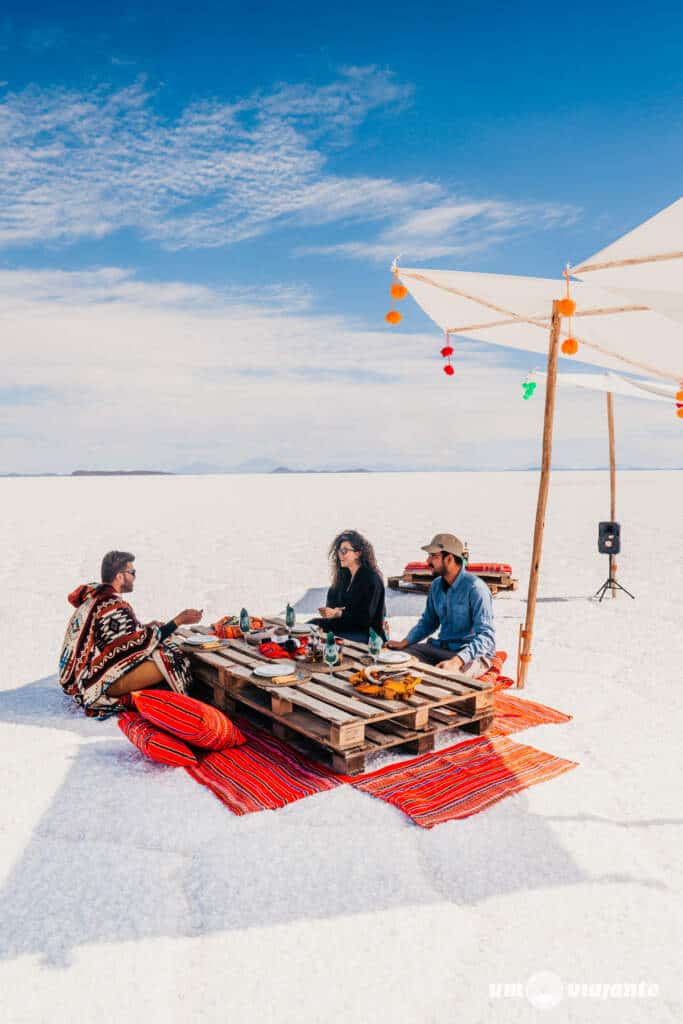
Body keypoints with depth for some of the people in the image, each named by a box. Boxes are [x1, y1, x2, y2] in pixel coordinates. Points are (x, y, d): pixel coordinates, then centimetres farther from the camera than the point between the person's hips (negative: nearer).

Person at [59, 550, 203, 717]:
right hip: (100, 684, -10)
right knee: (168, 663, -17)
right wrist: (179, 620, -12)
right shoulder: (113, 606, -21)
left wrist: (146, 627, 11)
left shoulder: (94, 595, 8)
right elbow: (143, 641, -16)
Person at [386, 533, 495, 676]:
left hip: (473, 653, -7)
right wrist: (404, 643, 5)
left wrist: (456, 661, -38)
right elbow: (428, 622, 21)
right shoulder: (436, 585, 7)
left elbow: (485, 636, -25)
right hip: (441, 647, 8)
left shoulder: (475, 588, -18)